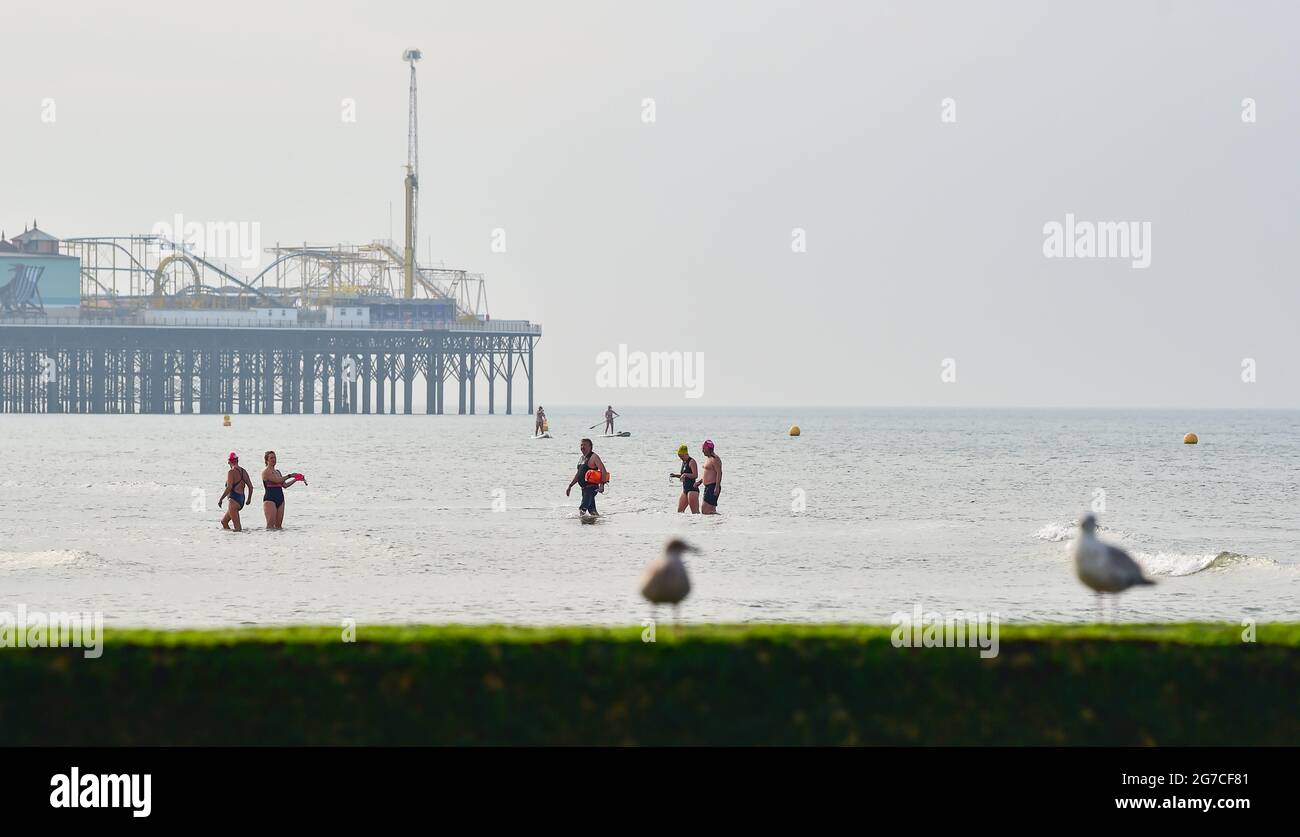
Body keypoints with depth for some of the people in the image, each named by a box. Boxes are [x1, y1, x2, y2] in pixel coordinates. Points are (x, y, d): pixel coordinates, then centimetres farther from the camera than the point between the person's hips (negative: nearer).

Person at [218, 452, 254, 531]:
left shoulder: (231, 472, -12)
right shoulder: (243, 471, 11)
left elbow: (229, 488, -20)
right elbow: (250, 486, 13)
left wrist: (221, 499, -14)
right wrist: (249, 499, 24)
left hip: (234, 500, -9)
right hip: (242, 499, 9)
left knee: (237, 526, -9)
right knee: (224, 521, 19)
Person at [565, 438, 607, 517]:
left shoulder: (593, 457, -8)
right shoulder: (582, 458, 18)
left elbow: (603, 471, -15)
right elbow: (578, 475, 27)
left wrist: (602, 484, -26)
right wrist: (570, 486, 23)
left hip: (592, 487, -9)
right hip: (584, 488, 9)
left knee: (583, 509, -19)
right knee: (591, 509, 12)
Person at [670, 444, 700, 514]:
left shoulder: (692, 462, -10)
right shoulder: (684, 462, 18)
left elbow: (695, 475, -19)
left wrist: (685, 475, -29)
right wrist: (675, 476, 14)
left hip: (692, 489, -10)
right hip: (685, 489, 10)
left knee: (695, 512, -13)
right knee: (679, 511, 7)